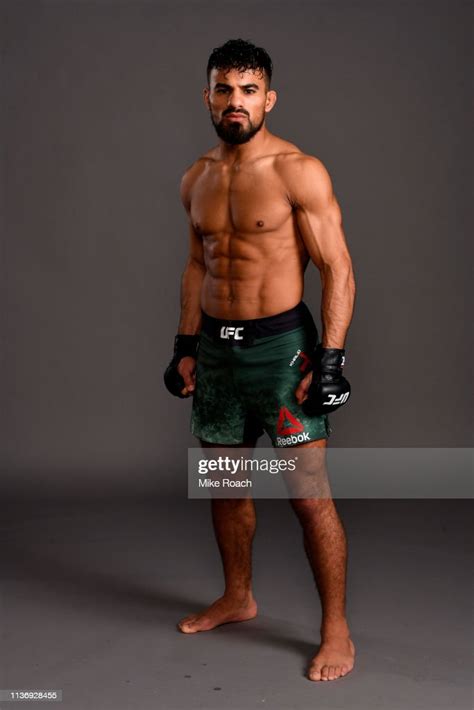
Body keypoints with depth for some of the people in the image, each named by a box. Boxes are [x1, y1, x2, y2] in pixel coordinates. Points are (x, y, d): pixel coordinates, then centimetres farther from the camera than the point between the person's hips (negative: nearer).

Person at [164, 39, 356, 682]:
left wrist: (330, 358, -18)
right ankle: (238, 598, 37)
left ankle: (336, 631, 10)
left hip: (280, 344, -6)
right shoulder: (197, 178, 9)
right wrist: (186, 346, 13)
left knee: (308, 492, -5)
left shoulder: (299, 171, -10)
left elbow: (338, 269, -12)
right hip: (215, 345, 6)